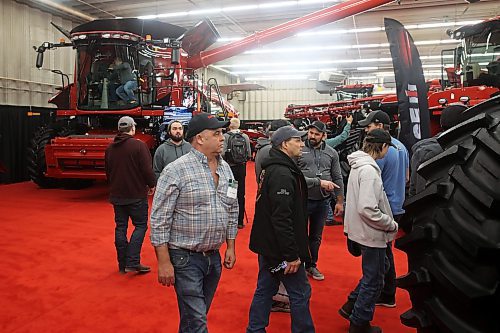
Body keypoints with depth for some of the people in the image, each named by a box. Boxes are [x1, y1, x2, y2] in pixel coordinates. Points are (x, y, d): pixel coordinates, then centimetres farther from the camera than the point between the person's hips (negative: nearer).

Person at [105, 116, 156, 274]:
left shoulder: (110, 148, 7)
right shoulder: (139, 145, -14)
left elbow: (107, 171, 16)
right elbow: (147, 169, -17)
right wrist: (152, 184, -1)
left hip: (116, 195, 6)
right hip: (136, 194, -6)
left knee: (121, 227, 11)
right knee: (140, 225, 4)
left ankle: (122, 264, 17)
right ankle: (132, 262, -5)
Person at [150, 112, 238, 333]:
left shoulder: (225, 168, 6)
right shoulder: (176, 170, -15)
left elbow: (232, 210, 14)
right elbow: (159, 220, -14)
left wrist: (230, 247, 13)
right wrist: (164, 262, -15)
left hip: (214, 257, 6)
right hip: (186, 259, -6)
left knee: (198, 315, 20)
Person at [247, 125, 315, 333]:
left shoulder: (271, 168, 11)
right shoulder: (282, 174, -22)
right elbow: (282, 219, -27)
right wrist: (292, 254, -23)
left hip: (267, 245, 10)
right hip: (280, 247, -10)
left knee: (264, 290, 18)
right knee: (300, 293, 5)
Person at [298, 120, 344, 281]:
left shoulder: (332, 153, 2)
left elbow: (337, 178, 7)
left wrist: (340, 201, 6)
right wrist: (319, 182, -21)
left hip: (322, 202, 4)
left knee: (316, 236, 18)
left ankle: (311, 265, 35)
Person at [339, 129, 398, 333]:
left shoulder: (359, 165, 6)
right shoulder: (369, 170, -24)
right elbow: (367, 209, -30)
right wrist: (392, 225, -16)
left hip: (362, 230, 9)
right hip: (371, 233, -9)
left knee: (380, 266, 26)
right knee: (374, 280, 8)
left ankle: (351, 305, 30)